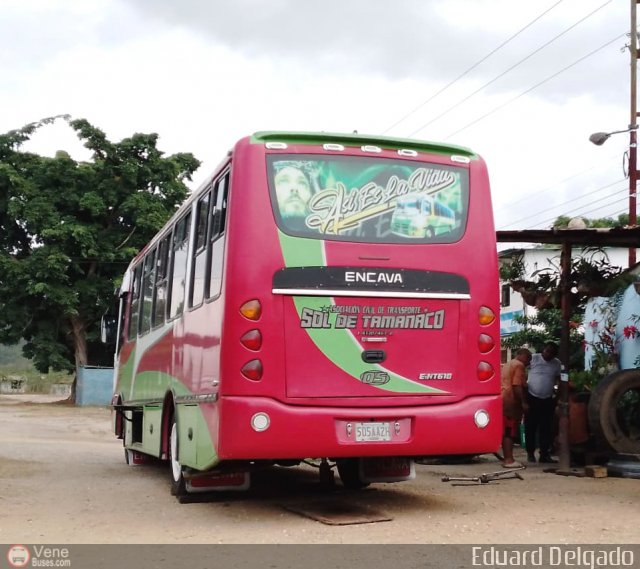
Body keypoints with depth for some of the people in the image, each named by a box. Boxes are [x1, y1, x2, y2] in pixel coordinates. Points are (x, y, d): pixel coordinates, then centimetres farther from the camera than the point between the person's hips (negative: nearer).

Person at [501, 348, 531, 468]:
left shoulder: (507, 364, 23)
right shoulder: (519, 365, -7)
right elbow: (517, 386, -16)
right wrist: (523, 402, -16)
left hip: (503, 400, 10)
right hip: (511, 401, -10)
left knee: (506, 431, 9)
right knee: (510, 432, -10)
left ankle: (507, 458, 10)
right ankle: (509, 459, -12)